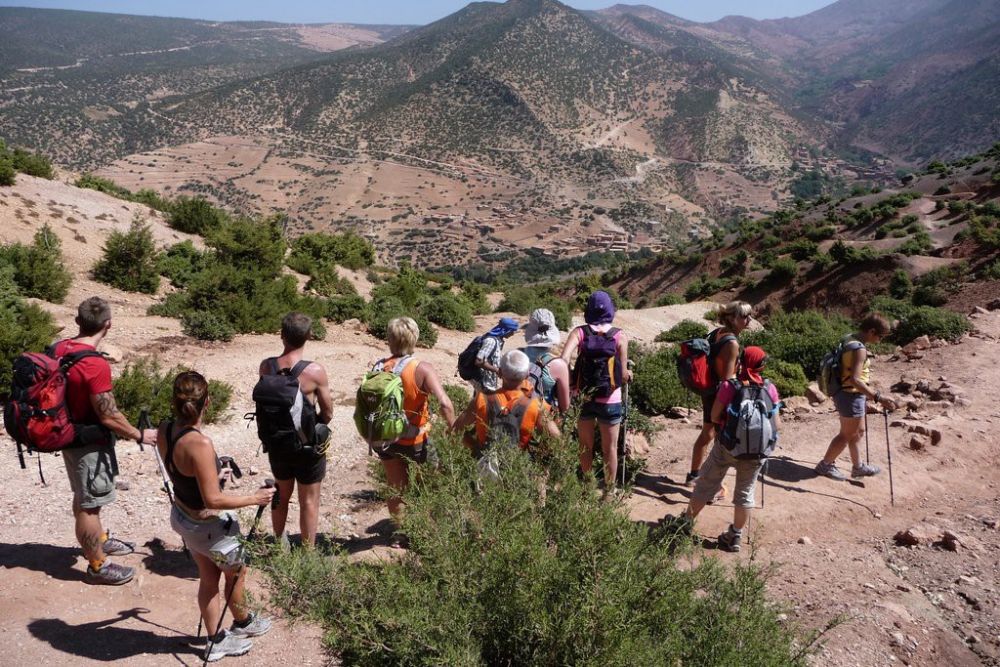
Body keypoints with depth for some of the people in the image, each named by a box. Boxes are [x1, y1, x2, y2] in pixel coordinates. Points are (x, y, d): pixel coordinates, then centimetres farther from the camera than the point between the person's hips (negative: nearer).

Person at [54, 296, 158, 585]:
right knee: (89, 504, 5)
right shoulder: (95, 365, -29)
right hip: (89, 443, -9)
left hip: (69, 435, 9)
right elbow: (109, 416, -24)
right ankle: (97, 566, 20)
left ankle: (99, 540, 45)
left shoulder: (57, 349, -3)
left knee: (83, 496, 25)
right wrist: (140, 435, -10)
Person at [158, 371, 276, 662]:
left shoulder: (164, 431, -11)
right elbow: (213, 500, -30)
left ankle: (216, 641, 41)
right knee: (237, 574, 23)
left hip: (181, 516, 7)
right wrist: (254, 499, -18)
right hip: (209, 525, -7)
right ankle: (243, 623, 48)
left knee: (208, 578, 25)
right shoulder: (200, 444, -35)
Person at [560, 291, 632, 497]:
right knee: (610, 449, 14)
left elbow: (563, 360, -19)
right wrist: (628, 374, 13)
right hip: (609, 401, -1)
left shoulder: (579, 332, -6)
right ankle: (609, 492, 24)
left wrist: (571, 383, -5)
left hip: (583, 399, 2)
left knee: (586, 447, 18)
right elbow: (623, 376, -9)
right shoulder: (619, 336, -8)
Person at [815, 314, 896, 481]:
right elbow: (854, 380, -34)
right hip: (851, 396, -10)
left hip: (844, 393, 10)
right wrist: (878, 397, -36)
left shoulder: (849, 340, 5)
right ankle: (825, 465, 21)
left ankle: (858, 466, 37)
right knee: (847, 435, 8)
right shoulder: (859, 349, -24)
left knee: (858, 432, 23)